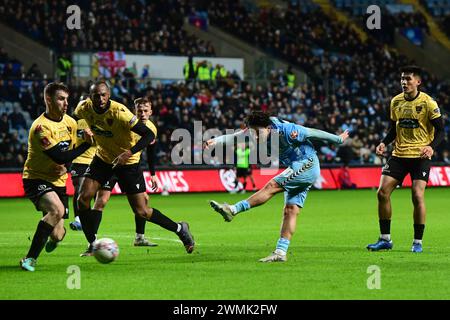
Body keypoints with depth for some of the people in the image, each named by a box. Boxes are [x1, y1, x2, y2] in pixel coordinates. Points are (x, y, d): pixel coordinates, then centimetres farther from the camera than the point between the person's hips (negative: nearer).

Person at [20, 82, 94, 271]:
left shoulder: (70, 122, 2)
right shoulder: (41, 126, -22)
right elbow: (60, 157, -27)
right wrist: (87, 144, -26)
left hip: (58, 181, 6)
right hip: (36, 179, -6)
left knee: (57, 235, -1)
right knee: (57, 209, -35)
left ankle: (54, 238, 42)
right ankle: (30, 258, -27)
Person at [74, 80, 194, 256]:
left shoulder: (119, 112, -30)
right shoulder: (84, 108, -15)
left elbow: (149, 134, -30)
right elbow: (76, 115, 13)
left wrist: (129, 153, -39)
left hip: (127, 162, -5)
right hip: (103, 157, 5)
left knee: (142, 212, -5)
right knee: (83, 199, -10)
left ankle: (180, 229, 18)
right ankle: (92, 245, 6)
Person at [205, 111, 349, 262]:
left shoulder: (288, 131, -22)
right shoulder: (264, 132, -1)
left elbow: (315, 133, -12)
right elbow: (237, 136, -7)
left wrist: (339, 139, 0)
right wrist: (216, 141, -21)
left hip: (307, 165, -8)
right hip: (298, 171, 8)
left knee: (272, 186, -18)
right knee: (290, 211, 3)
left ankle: (233, 210, -18)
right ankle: (281, 252, -1)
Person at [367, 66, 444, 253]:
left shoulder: (428, 103, -8)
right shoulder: (396, 102, 8)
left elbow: (440, 130, -7)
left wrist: (431, 147, -24)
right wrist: (384, 143, 0)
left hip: (420, 155, -5)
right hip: (399, 154, 5)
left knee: (417, 196, -13)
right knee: (382, 192, -5)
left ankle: (418, 242, 1)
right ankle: (385, 239, 6)